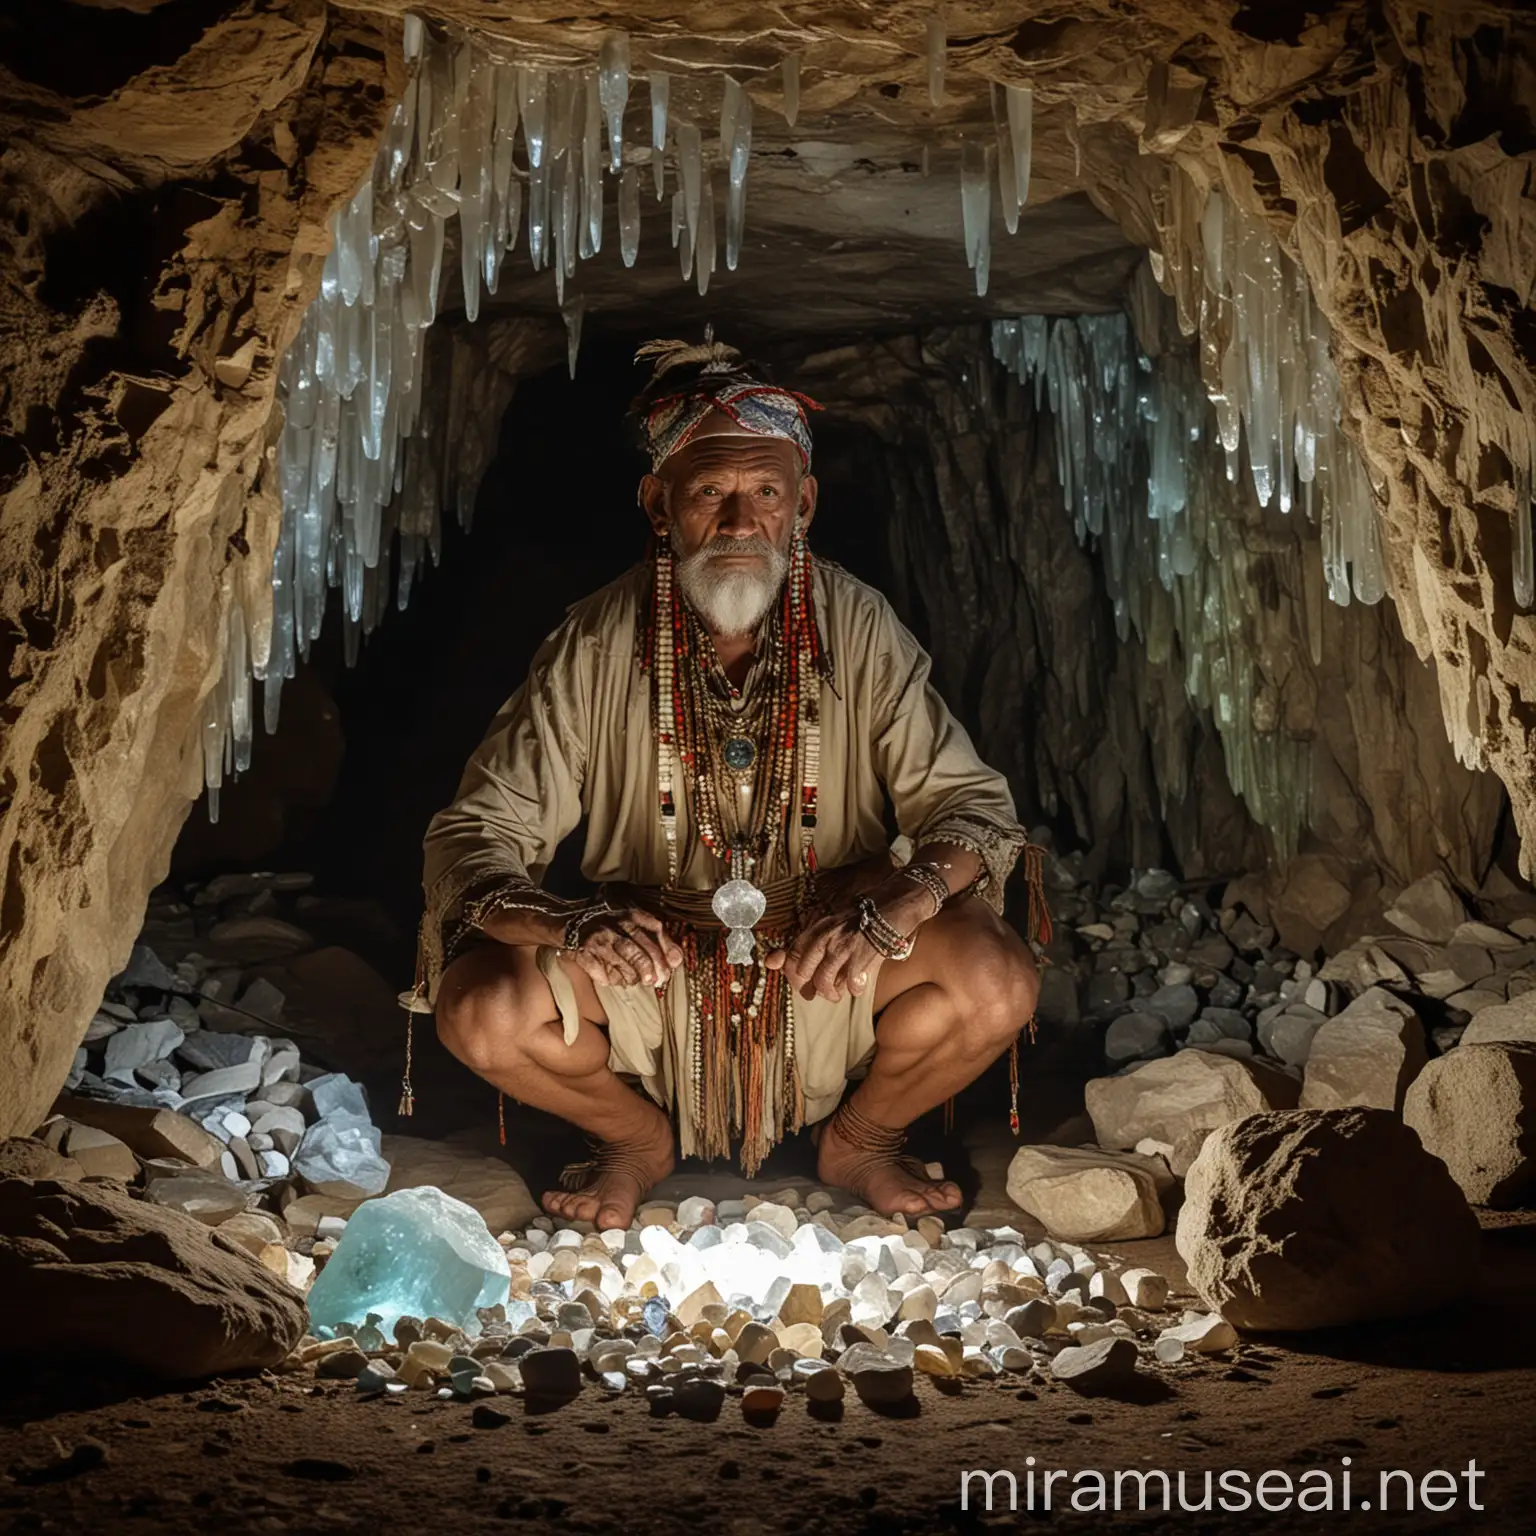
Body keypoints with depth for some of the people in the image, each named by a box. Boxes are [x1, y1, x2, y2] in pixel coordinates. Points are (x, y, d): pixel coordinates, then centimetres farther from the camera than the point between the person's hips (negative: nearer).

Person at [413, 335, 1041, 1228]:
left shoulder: (860, 630, -9)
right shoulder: (599, 648, -11)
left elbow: (973, 802, -9)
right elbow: (473, 837, -11)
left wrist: (902, 899, -32)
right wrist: (564, 927, -34)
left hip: (826, 981, 0)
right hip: (649, 973, 0)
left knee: (999, 981, -27)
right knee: (479, 1009, -26)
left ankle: (862, 1139, 8)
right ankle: (637, 1140, 9)